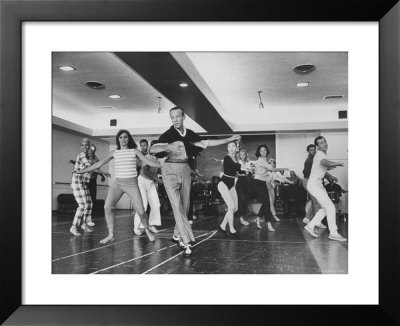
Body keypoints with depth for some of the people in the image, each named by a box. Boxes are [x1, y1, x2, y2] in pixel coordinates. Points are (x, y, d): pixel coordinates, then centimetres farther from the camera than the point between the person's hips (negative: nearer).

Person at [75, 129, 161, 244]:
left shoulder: (134, 151, 3)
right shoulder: (114, 153, 8)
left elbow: (149, 162, -2)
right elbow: (99, 164, 9)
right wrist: (82, 171, 6)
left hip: (132, 184, -2)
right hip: (118, 183, 2)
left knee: (141, 211, -8)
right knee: (107, 207, -18)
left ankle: (147, 230, 21)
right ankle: (111, 235, -4)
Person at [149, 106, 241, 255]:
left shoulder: (190, 134, 7)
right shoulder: (167, 135, -7)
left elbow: (207, 142, 16)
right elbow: (152, 149, -18)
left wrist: (230, 139, 19)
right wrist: (168, 147, -35)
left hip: (185, 170, 5)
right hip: (170, 170, -5)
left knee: (185, 206, 8)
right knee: (177, 205, -12)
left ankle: (177, 234, 27)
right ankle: (187, 241, -10)